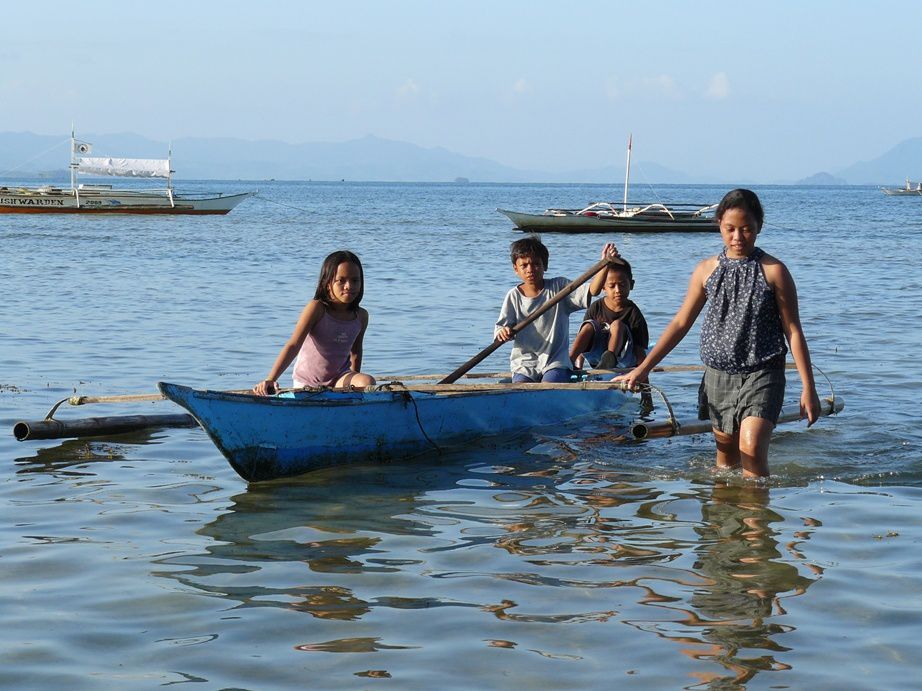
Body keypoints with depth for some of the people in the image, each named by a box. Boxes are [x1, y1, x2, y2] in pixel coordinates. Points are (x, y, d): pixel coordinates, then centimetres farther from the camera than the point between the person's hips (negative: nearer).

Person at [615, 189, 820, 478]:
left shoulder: (773, 271, -6)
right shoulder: (706, 270, 3)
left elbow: (793, 331, -3)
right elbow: (681, 323, 10)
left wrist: (808, 388, -6)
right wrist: (643, 368, 8)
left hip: (761, 376, -4)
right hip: (718, 375, 4)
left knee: (751, 448, -19)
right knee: (726, 457, 13)